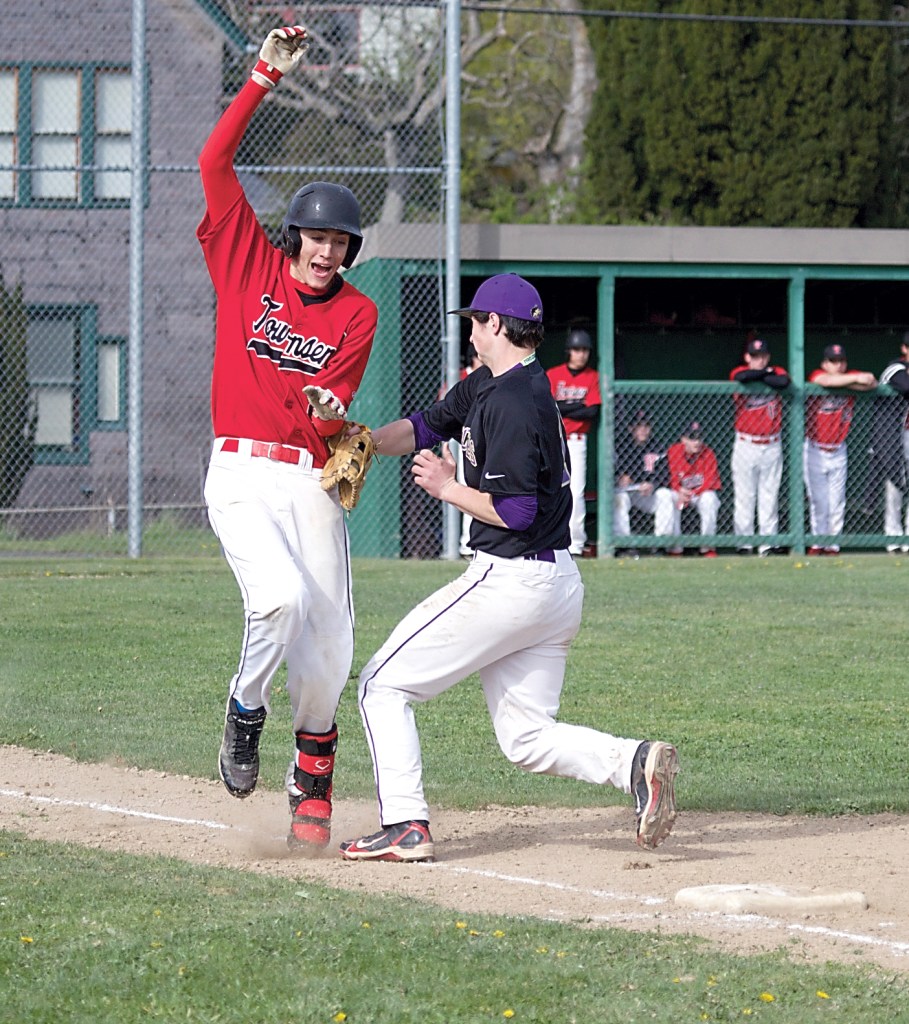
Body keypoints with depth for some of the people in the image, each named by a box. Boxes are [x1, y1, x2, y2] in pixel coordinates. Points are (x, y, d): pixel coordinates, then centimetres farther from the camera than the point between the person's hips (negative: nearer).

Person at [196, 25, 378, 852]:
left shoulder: (357, 313, 7)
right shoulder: (249, 265, 5)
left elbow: (331, 406, -6)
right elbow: (216, 161, -2)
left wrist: (327, 409, -30)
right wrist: (265, 78, -7)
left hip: (314, 481, 2)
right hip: (242, 474, -2)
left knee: (328, 645, 0)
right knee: (282, 598, -26)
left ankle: (313, 786, 18)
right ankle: (246, 714, 2)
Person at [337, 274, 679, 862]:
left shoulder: (512, 402, -17)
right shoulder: (483, 387, 14)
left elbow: (515, 510, -22)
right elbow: (424, 429, 21)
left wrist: (448, 489, -9)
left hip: (511, 581, -10)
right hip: (560, 587, 10)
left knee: (384, 684, 0)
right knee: (527, 738, 11)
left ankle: (406, 827, -6)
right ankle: (635, 762, -12)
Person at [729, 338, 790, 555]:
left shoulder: (777, 372, 5)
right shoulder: (738, 372, 1)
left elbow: (784, 382, -18)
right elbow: (742, 377, -24)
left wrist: (756, 377, -10)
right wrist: (766, 373, -9)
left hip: (772, 446, 2)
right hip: (746, 446, -2)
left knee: (770, 496, 3)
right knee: (744, 496, -2)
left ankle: (768, 543, 6)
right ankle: (744, 543, 2)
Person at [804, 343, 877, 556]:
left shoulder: (851, 376, 1)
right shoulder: (816, 375, -9)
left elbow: (872, 383, -15)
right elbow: (826, 381, -32)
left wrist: (845, 383, -24)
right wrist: (856, 379, -38)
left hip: (838, 452, 3)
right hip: (815, 450, -3)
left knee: (837, 501, 2)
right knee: (818, 500, 2)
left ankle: (833, 544, 8)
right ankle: (818, 542, 11)